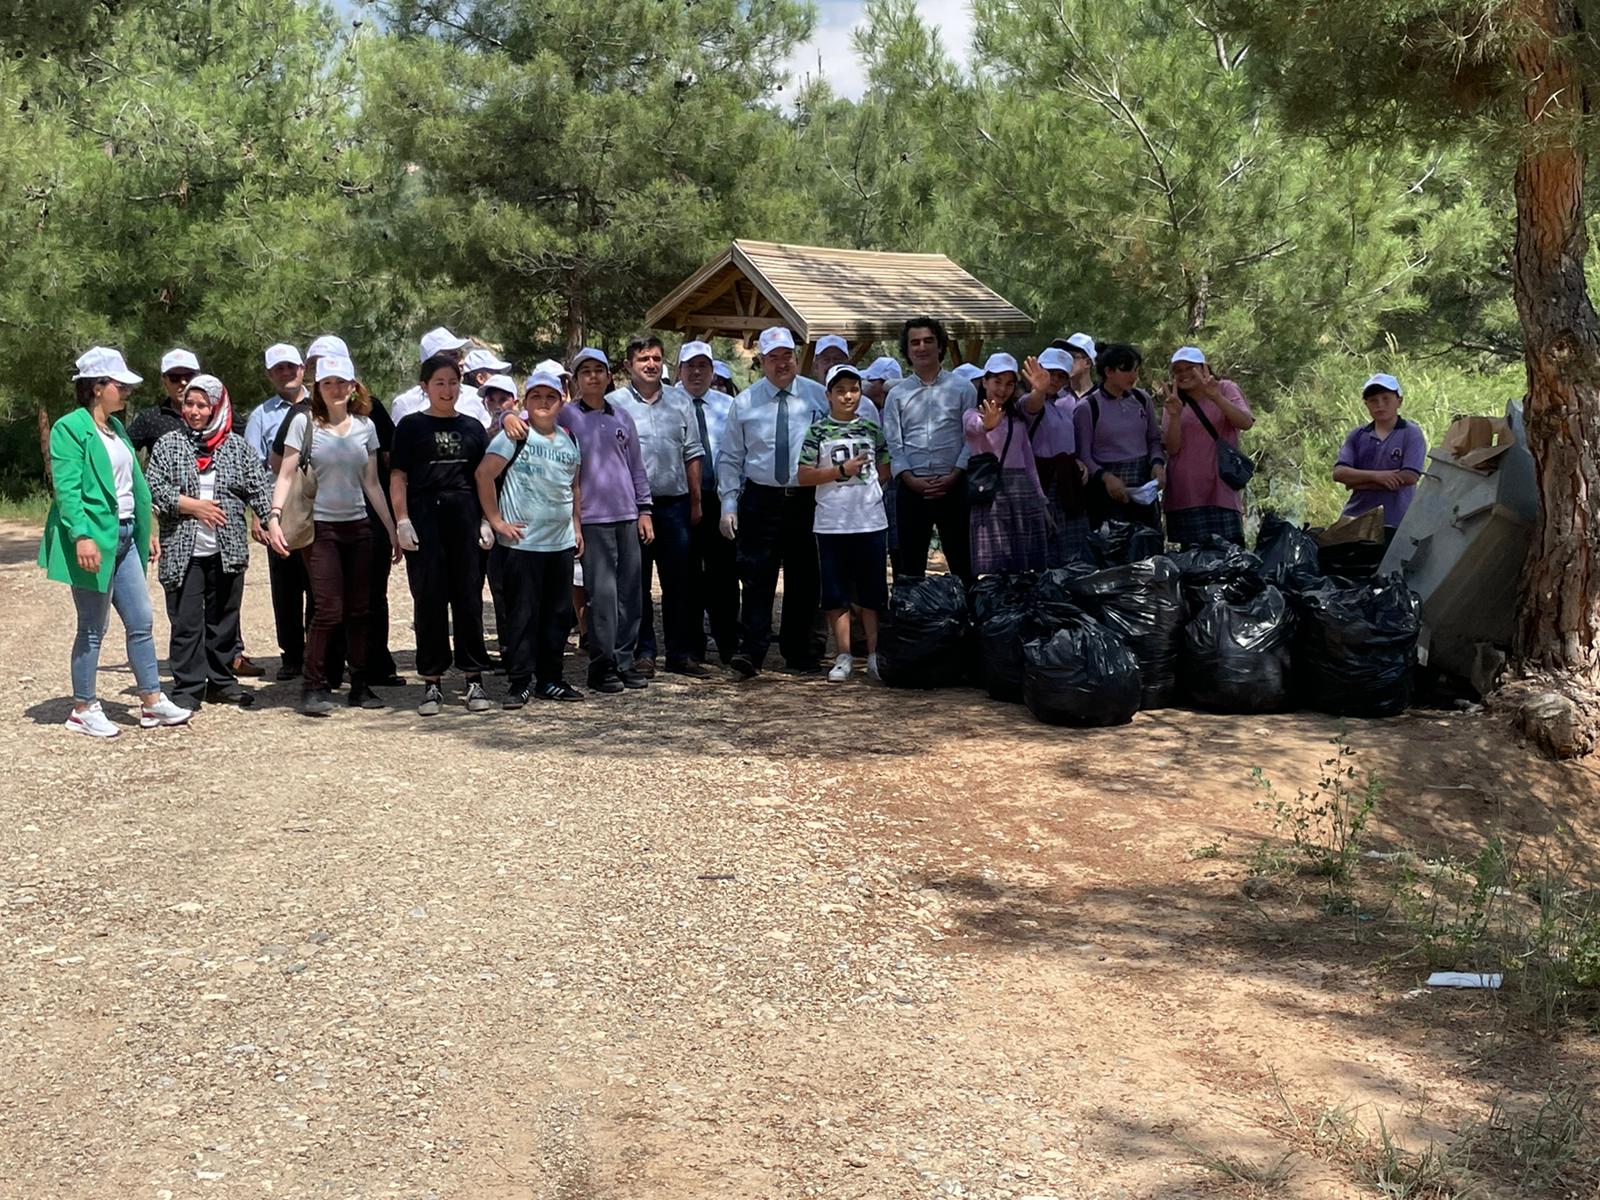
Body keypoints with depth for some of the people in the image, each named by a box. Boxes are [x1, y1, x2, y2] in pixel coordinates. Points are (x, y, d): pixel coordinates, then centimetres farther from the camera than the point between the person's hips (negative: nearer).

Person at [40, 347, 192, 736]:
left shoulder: (116, 428, 15)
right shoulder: (70, 428, -10)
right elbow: (67, 489, -18)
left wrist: (147, 530, 18)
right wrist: (81, 536, -27)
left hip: (124, 537, 8)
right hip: (94, 539, -8)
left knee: (141, 622, 10)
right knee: (93, 628, 0)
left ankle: (152, 701, 18)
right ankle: (83, 709, 12)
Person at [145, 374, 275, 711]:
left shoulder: (237, 447, 7)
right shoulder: (168, 445, 4)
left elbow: (260, 490, 3)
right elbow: (154, 488, -2)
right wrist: (192, 506, -12)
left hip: (227, 552, 2)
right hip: (183, 552, -2)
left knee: (224, 619, 10)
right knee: (186, 621, -2)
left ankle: (221, 680, 23)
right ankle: (188, 687, 4)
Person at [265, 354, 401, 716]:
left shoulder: (365, 426, 8)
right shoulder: (304, 422, -2)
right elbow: (286, 475, -4)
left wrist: (392, 529, 10)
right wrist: (274, 516, -18)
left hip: (358, 526, 4)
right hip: (319, 526, -4)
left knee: (359, 609, 5)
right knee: (330, 608, -10)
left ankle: (360, 685, 15)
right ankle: (313, 686, 1)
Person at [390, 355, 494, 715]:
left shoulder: (472, 428, 13)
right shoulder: (411, 426, 5)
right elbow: (397, 477, 1)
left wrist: (487, 521, 4)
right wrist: (402, 521, -8)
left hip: (465, 517, 2)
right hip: (425, 517, -2)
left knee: (469, 595, 3)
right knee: (428, 598, 0)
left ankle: (474, 679, 10)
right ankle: (432, 682, 7)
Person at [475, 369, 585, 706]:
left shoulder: (569, 440, 13)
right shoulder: (515, 435, -5)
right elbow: (484, 473, -11)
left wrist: (577, 526, 18)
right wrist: (496, 520, -12)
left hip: (561, 543, 6)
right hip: (522, 543, -6)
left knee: (559, 614, 9)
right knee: (522, 614, -3)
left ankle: (550, 680, 19)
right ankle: (519, 682, 4)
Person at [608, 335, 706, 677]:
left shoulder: (680, 402, 11)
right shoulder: (614, 404, -1)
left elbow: (693, 454, 13)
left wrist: (696, 501, 10)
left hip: (675, 503, 3)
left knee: (678, 582, 7)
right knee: (637, 584, 3)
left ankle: (680, 653, 14)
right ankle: (643, 653, 11)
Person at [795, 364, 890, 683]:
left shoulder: (871, 429, 9)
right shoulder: (817, 431, 1)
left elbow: (886, 472, 17)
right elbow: (803, 476, -4)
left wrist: (864, 488, 6)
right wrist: (841, 471, -10)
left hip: (871, 521, 2)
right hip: (831, 523, -1)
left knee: (872, 593, 5)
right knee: (836, 593, 3)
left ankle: (874, 654, 13)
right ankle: (843, 656, 9)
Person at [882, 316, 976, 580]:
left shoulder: (962, 389, 5)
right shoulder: (897, 394, 10)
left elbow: (972, 439, 1)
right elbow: (893, 444, 4)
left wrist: (954, 476, -10)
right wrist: (910, 479, -9)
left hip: (953, 486, -1)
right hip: (911, 488, 1)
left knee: (962, 561, 2)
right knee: (910, 563, 4)